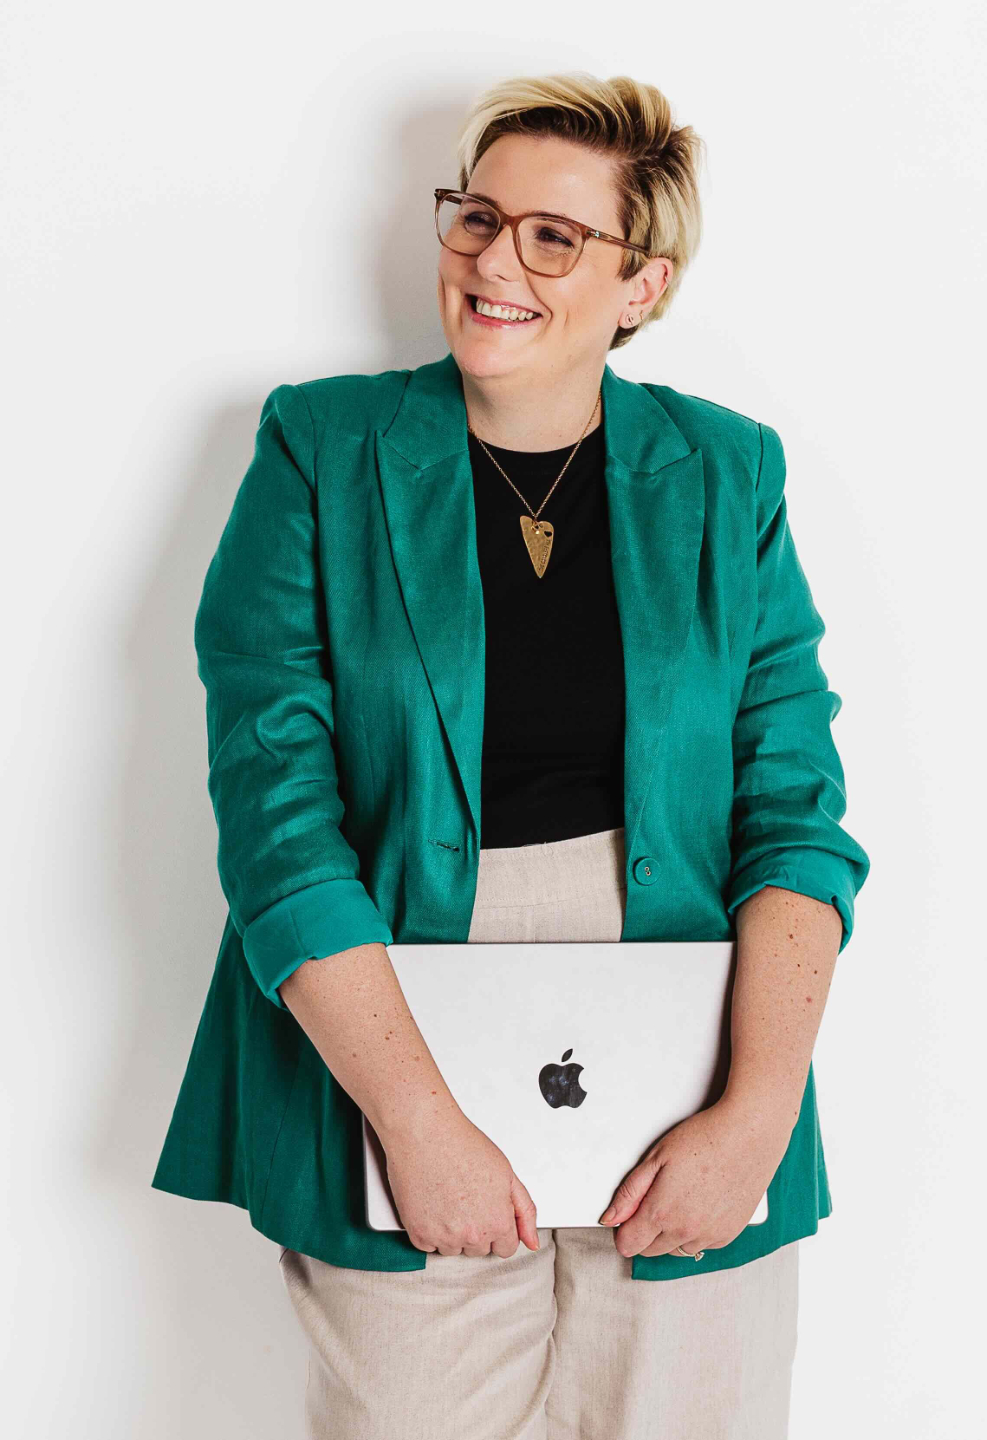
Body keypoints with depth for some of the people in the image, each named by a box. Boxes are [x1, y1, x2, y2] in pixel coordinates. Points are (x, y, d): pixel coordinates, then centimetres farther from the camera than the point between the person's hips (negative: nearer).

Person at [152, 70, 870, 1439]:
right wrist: (417, 1117, -17)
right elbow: (275, 807, -9)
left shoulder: (725, 476, 4)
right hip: (392, 1049, -1)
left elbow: (795, 810, -1)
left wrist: (757, 1112, -14)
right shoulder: (322, 450, -1)